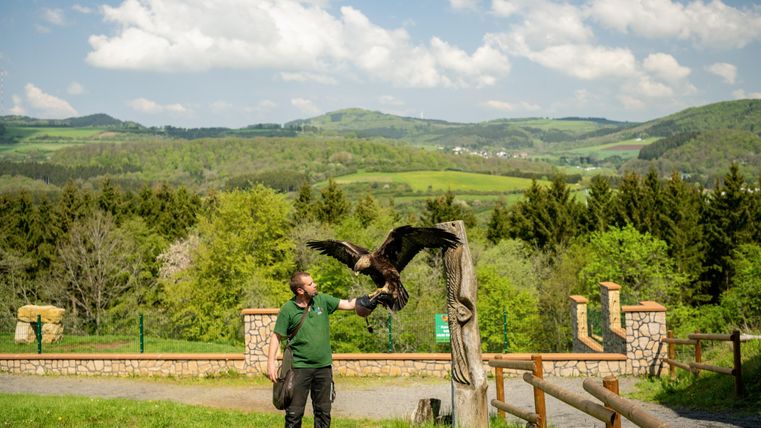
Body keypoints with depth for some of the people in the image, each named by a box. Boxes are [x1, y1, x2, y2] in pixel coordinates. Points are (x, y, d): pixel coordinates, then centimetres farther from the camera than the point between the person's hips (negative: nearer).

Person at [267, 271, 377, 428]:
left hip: (324, 366, 4)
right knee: (294, 412, -1)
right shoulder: (288, 309, -8)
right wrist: (271, 362, -10)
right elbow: (276, 336, -4)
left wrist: (369, 299, -9)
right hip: (300, 368, -4)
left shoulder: (322, 300, 2)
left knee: (323, 412, 11)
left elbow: (348, 304, 5)